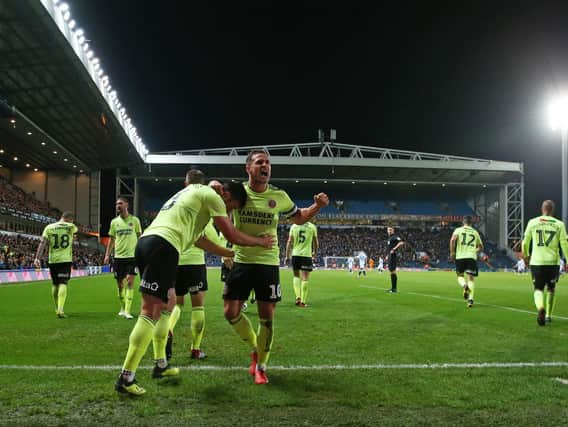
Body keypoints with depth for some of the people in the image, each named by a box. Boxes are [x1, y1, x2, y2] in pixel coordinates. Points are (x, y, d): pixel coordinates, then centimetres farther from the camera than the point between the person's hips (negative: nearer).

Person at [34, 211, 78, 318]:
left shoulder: (49, 227, 3)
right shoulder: (71, 227, 1)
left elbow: (43, 243, -5)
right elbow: (75, 230, 26)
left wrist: (37, 258, -6)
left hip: (52, 260, 3)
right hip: (66, 260, -3)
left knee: (55, 284, 16)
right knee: (63, 284, -8)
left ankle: (57, 309, 28)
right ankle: (60, 310, -23)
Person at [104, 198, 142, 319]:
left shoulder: (134, 220, 0)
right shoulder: (114, 221, 8)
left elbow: (140, 237, 5)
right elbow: (112, 239, 14)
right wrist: (107, 255, 7)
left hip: (132, 256, -3)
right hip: (118, 256, 3)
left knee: (129, 282, -13)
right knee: (120, 284, 9)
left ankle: (127, 311, -13)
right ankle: (122, 308, 26)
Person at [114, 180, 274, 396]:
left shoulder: (194, 191, 32)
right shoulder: (212, 196, 4)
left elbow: (197, 238, 38)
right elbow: (232, 236, 4)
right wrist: (260, 241, 20)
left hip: (145, 241, 10)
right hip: (163, 246, -10)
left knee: (169, 302, 21)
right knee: (151, 312, -11)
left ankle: (161, 365, 26)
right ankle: (126, 378, -13)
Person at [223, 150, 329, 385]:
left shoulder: (279, 196, -1)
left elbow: (299, 218, 15)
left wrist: (318, 206, -3)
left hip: (268, 263, 0)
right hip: (241, 261, 0)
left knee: (267, 317, 0)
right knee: (231, 313, 0)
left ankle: (261, 366, 19)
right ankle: (255, 347, 28)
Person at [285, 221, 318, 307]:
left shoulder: (294, 226, 3)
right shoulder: (312, 226, 0)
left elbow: (290, 242, 2)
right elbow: (315, 242, 11)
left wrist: (287, 255, 9)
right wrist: (314, 252, 29)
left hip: (295, 254, 2)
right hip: (306, 255, -2)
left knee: (296, 276, 18)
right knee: (305, 278, 1)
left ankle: (298, 297, 4)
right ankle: (303, 301, 0)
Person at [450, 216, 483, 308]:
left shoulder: (458, 230, 6)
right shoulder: (475, 232, 14)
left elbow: (452, 240, -13)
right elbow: (481, 247, 20)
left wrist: (452, 252, -4)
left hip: (460, 256, -1)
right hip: (472, 257, 1)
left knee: (460, 275, 15)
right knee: (470, 278, 1)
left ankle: (464, 286, -17)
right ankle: (471, 299, -13)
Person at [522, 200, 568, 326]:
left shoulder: (532, 222, 2)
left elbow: (525, 242, 9)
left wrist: (526, 255, 27)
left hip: (536, 261, 0)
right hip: (553, 262, 0)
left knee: (538, 289, 5)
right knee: (551, 289, 19)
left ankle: (540, 308, -24)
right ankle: (548, 316, 24)